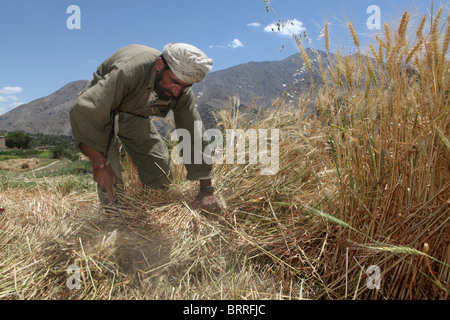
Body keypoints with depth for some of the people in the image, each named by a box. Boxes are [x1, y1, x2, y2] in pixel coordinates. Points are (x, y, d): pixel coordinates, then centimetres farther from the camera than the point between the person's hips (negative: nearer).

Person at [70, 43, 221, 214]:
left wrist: (207, 189, -19)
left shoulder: (182, 92, -21)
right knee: (111, 181, -18)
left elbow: (195, 135, -17)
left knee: (162, 174, -2)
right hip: (101, 110, -4)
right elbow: (83, 110, -40)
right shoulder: (129, 70, -39)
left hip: (134, 116, 5)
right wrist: (99, 163, -42)